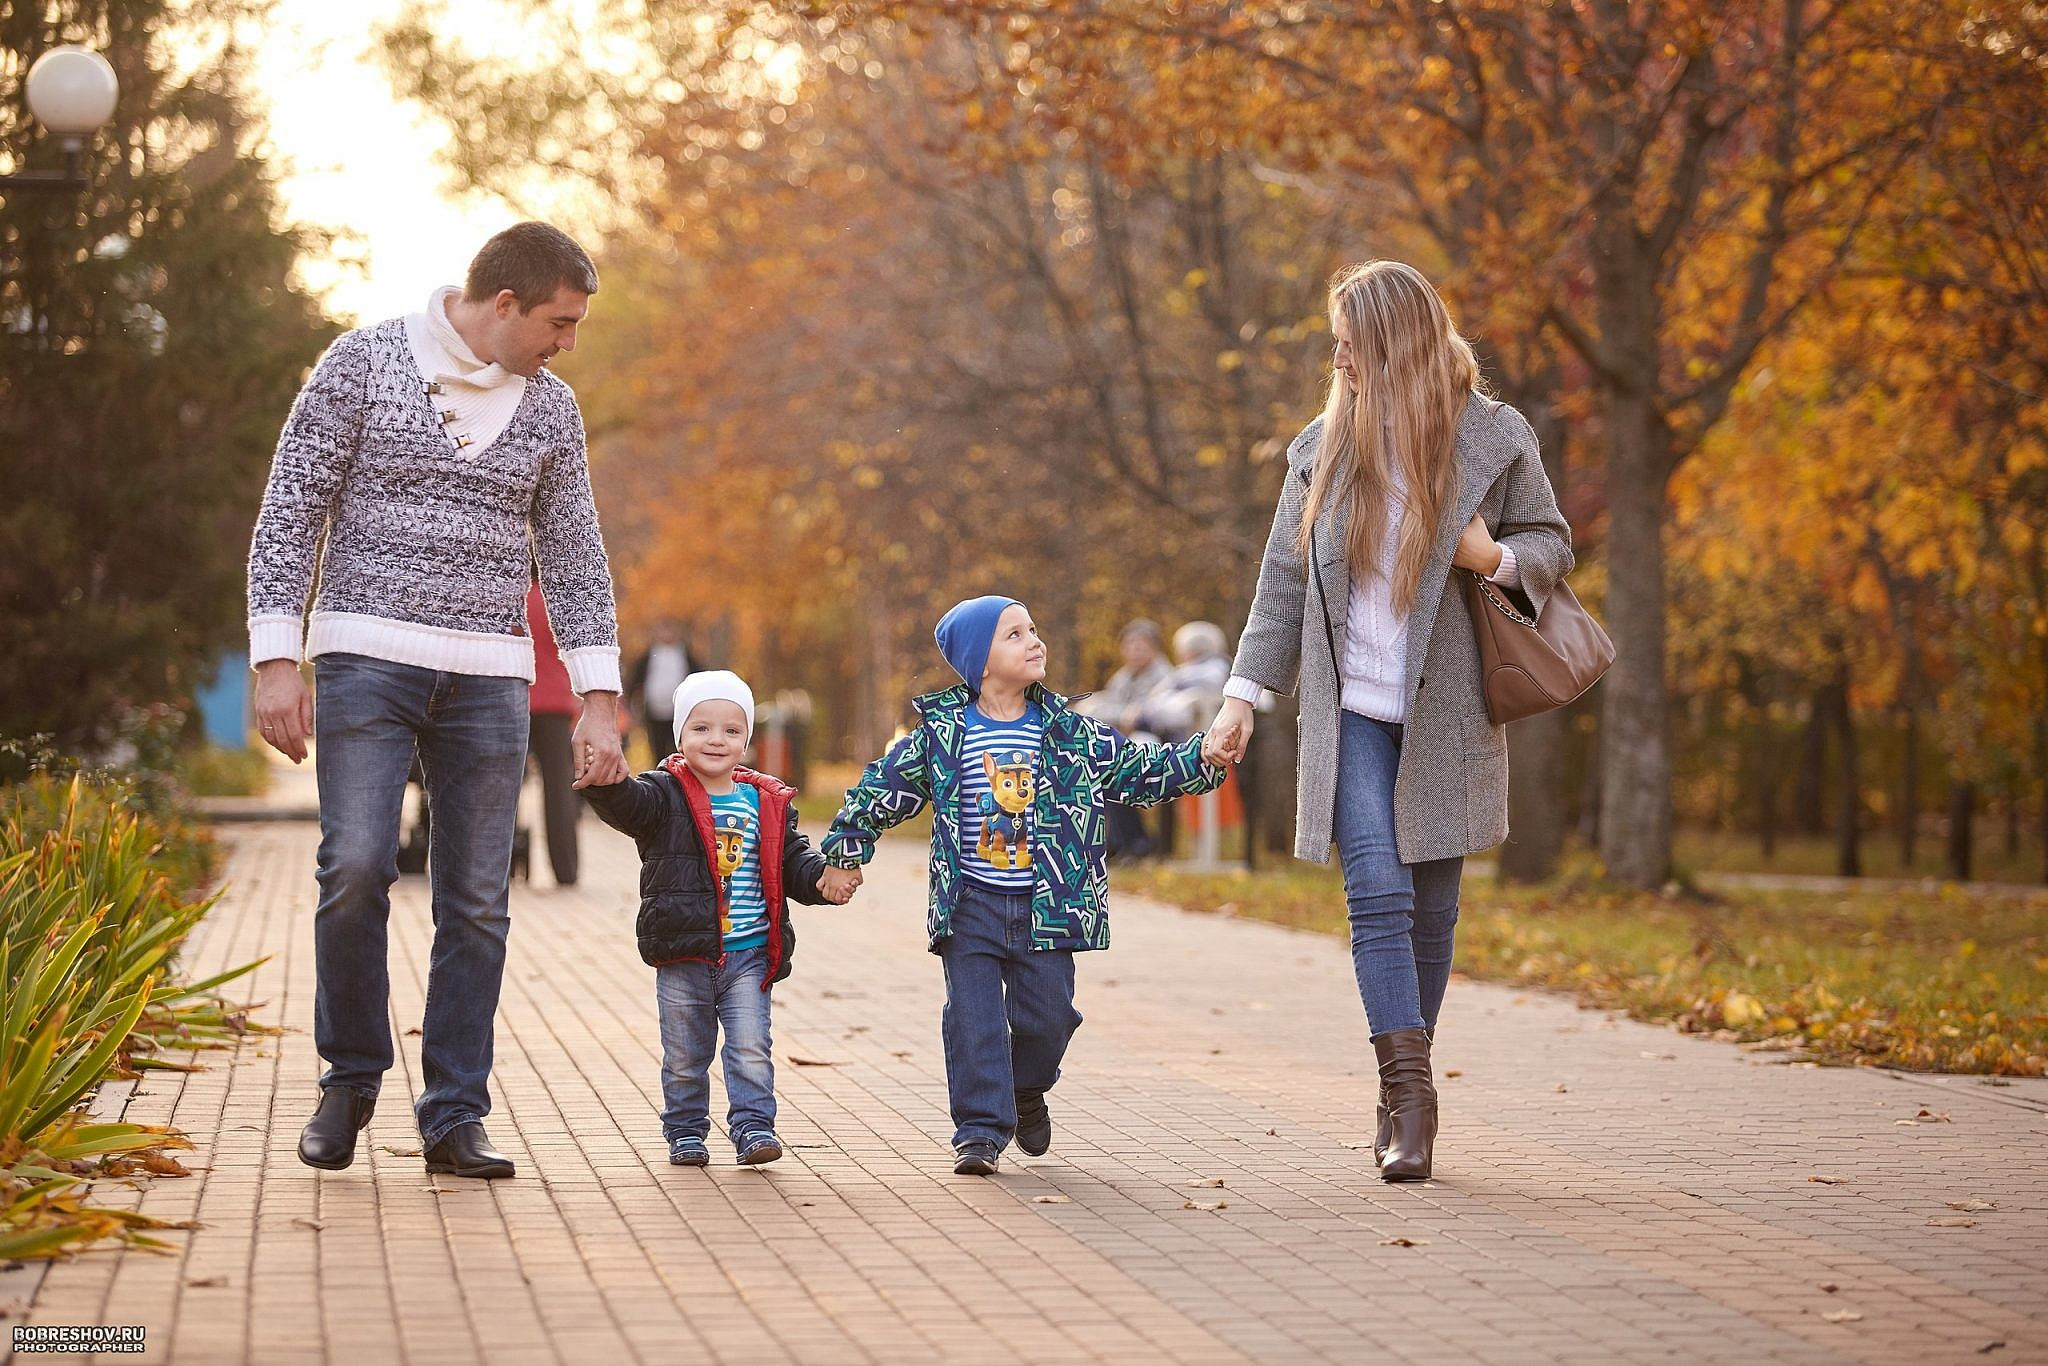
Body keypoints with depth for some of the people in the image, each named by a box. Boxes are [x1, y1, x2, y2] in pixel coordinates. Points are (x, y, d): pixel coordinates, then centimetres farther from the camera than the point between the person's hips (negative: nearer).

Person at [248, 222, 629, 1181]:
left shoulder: (550, 408, 11)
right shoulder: (363, 363, 0)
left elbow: (573, 558, 12)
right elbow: (291, 512, -1)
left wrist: (599, 701, 4)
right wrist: (277, 659, -9)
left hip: (489, 678, 3)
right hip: (367, 657, -3)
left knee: (477, 901, -1)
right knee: (356, 867, -16)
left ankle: (454, 1117, 6)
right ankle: (351, 1077, 6)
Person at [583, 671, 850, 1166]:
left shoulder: (767, 803, 7)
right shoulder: (664, 796, -3)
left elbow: (793, 858, 9)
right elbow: (625, 803, -21)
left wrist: (824, 879, -11)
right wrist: (606, 781, -44)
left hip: (749, 955, 1)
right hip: (684, 956, -1)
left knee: (751, 1050, -3)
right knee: (684, 1055, 9)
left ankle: (753, 1126, 6)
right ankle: (686, 1131, 21)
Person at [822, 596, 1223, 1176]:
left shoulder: (1072, 735, 2)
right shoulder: (941, 734, -2)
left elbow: (1140, 770, 7)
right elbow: (882, 788, 6)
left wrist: (1204, 757, -4)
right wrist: (846, 850, 5)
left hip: (1046, 908, 1)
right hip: (971, 905, -1)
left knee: (1047, 1014, 1)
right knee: (973, 1016, -6)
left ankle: (1027, 1089, 31)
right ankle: (981, 1129, 2)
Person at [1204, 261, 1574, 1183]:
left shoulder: (1496, 439, -1)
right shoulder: (1322, 448, 5)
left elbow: (1552, 544, 8)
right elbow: (1283, 578, 9)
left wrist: (1497, 558, -14)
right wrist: (1245, 693, 5)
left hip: (1447, 711, -1)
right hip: (1352, 709, 1)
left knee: (1433, 906, 5)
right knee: (1377, 894, -13)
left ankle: (1403, 1090, 17)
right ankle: (1408, 1092, -15)